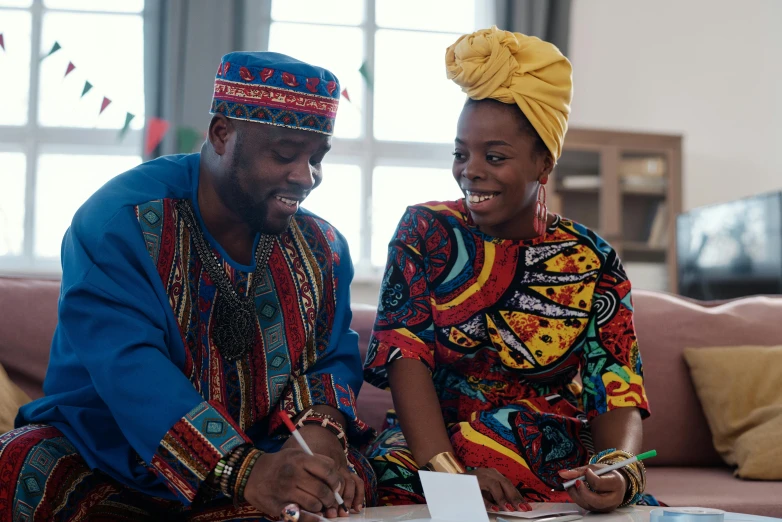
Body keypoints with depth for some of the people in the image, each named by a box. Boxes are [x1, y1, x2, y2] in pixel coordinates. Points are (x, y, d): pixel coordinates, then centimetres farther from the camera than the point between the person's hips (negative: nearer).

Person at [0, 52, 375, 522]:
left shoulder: (322, 248, 3)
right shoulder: (118, 219, -16)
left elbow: (336, 358, 3)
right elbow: (128, 367, -28)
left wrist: (319, 427, -22)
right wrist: (243, 470, -41)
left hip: (256, 457, 3)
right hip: (102, 460, -2)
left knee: (352, 476, -24)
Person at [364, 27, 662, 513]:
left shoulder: (593, 261, 2)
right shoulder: (425, 232, 1)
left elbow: (617, 394, -3)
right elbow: (406, 355, -10)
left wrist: (620, 471, -27)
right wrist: (448, 469, -26)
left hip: (560, 471, 1)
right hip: (427, 450, -1)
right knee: (393, 483, -32)